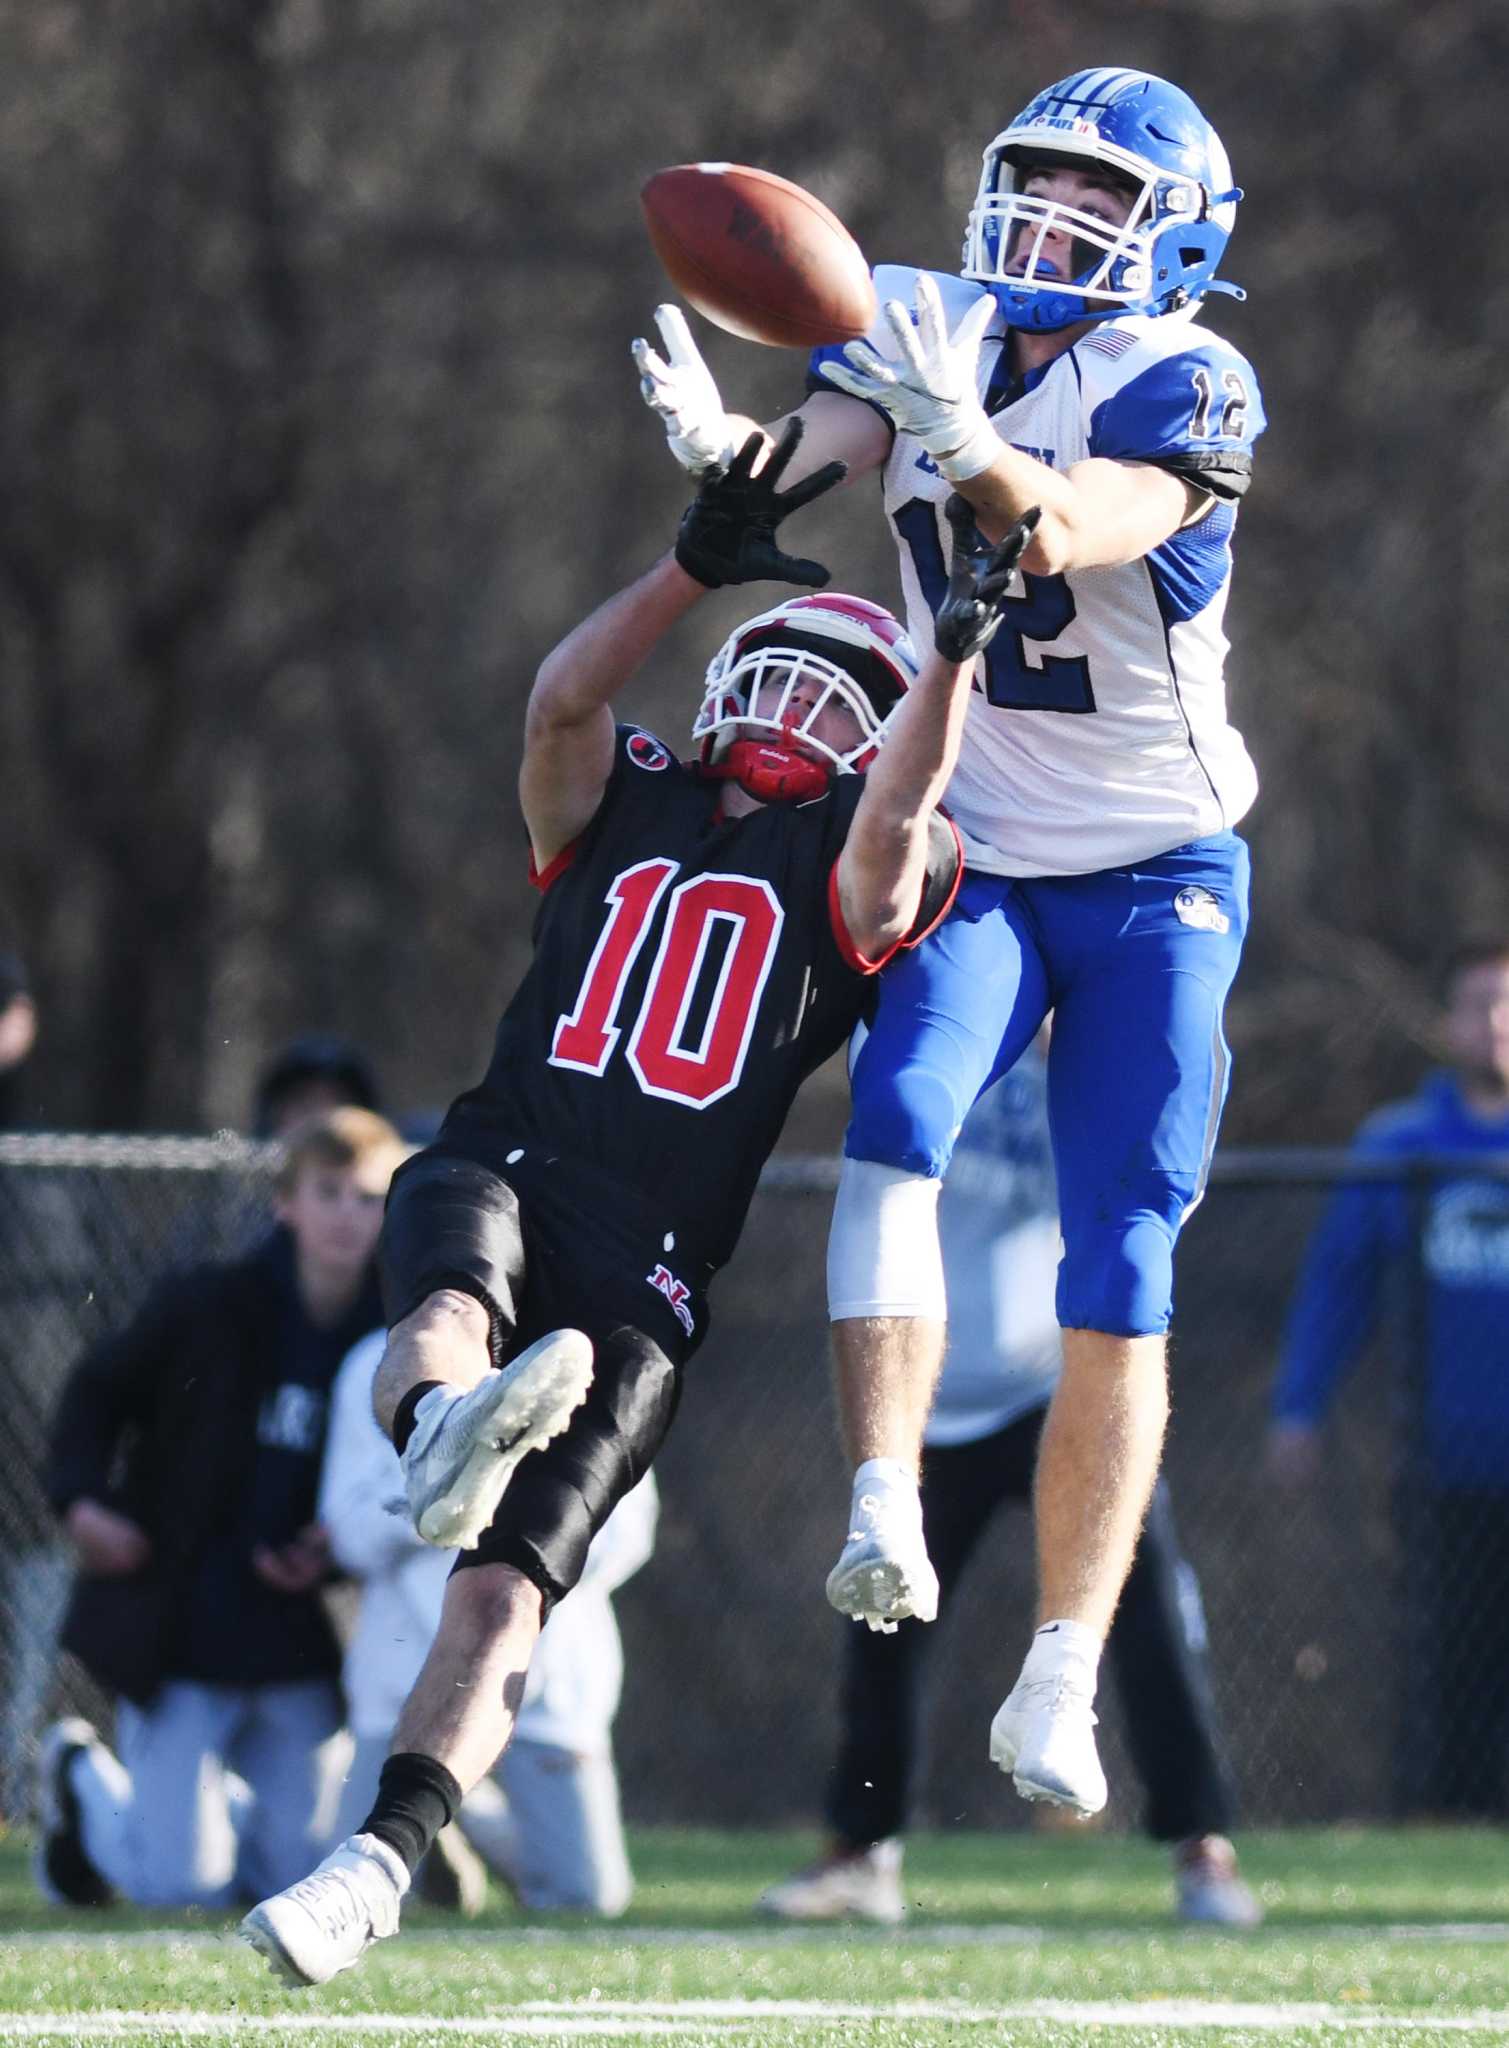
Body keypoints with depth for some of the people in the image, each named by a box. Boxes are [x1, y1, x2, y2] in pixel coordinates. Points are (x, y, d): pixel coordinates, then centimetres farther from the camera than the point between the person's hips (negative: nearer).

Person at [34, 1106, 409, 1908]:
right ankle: (81, 1778, 25)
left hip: (301, 1646, 3)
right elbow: (98, 1391, 7)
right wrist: (82, 1496, -9)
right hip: (175, 1634, -3)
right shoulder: (204, 1308, -7)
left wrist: (340, 1547, -8)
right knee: (184, 1884, -6)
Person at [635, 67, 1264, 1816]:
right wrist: (710, 439, -36)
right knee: (897, 1117, -27)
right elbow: (801, 462, -13)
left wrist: (963, 439, -48)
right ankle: (886, 1511, -33)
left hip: (1154, 879, -3)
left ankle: (1060, 1684, -2)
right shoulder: (933, 337, 2)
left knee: (1117, 1291, -5)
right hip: (970, 848, 3)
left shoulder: (1188, 389, -12)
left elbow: (1075, 533, -30)